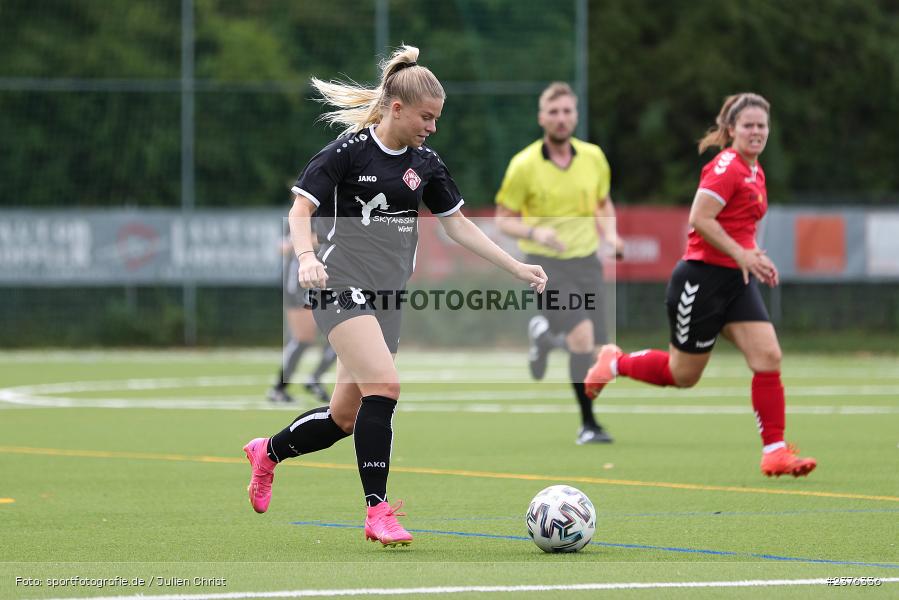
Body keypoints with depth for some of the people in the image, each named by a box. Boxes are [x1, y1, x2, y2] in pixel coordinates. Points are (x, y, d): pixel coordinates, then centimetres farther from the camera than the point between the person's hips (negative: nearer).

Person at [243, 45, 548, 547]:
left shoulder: (425, 163, 9)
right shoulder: (349, 151, -8)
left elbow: (458, 224, 15)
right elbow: (301, 209, -9)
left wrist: (518, 268, 9)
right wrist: (307, 256, -28)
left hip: (388, 297, 7)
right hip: (342, 286, -7)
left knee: (345, 418, 8)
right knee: (385, 384, -24)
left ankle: (269, 451, 36)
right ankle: (378, 512, -19)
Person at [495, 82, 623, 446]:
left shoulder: (593, 157, 2)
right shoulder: (524, 166, -9)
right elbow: (503, 220, -3)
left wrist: (610, 234, -1)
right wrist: (534, 232, -23)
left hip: (586, 261, 5)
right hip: (545, 263, -5)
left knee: (596, 354, 4)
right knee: (582, 334, -25)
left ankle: (544, 334, 37)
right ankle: (588, 424, -11)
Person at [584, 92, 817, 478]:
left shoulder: (755, 171, 14)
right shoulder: (727, 165, -15)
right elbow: (699, 218, -23)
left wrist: (755, 258, 12)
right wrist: (742, 254, -22)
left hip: (737, 280, 8)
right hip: (702, 278, -8)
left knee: (768, 357, -8)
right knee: (683, 374, 4)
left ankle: (775, 453, -5)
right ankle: (615, 363, 30)